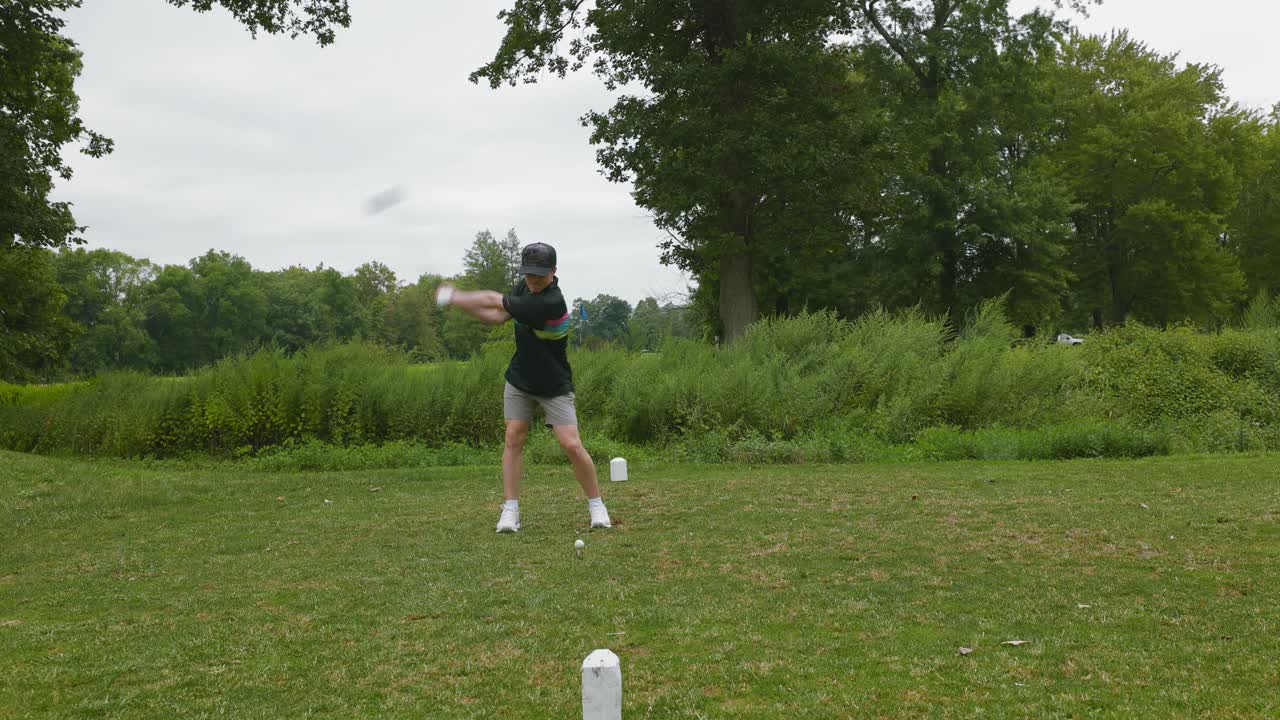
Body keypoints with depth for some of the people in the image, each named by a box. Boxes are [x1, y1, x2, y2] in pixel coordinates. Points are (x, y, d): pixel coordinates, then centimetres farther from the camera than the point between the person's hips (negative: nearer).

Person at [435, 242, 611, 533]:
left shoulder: (551, 303, -31)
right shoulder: (525, 287, -3)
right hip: (519, 380, 7)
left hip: (554, 386, -7)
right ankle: (510, 510, 2)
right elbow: (497, 317, -1)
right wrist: (457, 301, -15)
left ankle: (596, 505, 7)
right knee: (513, 438, -3)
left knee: (572, 445, -11)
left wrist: (454, 296, -12)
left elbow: (495, 301, -23)